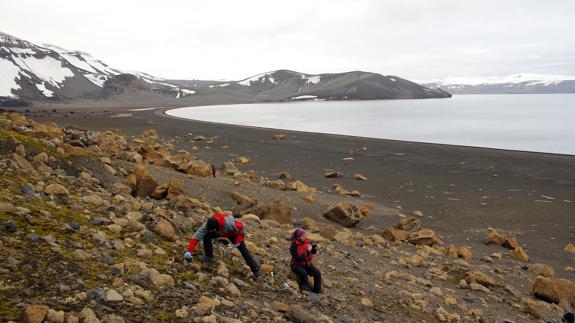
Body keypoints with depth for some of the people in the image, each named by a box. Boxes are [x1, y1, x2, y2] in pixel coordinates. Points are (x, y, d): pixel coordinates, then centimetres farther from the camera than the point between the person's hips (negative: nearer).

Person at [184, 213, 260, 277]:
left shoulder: (229, 223, -47)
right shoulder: (207, 225, -36)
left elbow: (242, 227, -31)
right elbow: (196, 236, -35)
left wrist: (238, 241, -26)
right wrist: (189, 251, -41)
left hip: (234, 234, -4)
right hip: (220, 233, 4)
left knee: (243, 250, -5)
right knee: (206, 237, -19)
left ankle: (255, 269, 8)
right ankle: (209, 257, -7)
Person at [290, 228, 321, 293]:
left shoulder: (307, 242, -2)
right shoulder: (293, 247, -18)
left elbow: (314, 252, 8)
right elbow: (298, 258, -26)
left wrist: (314, 247, -14)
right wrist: (307, 251, -31)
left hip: (307, 263, 5)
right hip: (297, 265, -5)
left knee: (317, 273, -16)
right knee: (303, 273, -35)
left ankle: (317, 291, -6)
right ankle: (304, 288, -15)